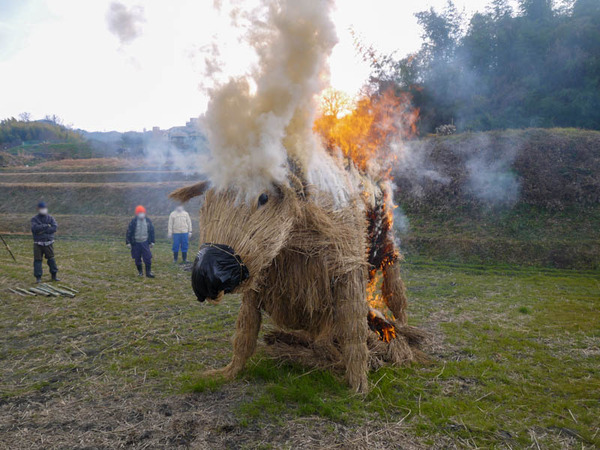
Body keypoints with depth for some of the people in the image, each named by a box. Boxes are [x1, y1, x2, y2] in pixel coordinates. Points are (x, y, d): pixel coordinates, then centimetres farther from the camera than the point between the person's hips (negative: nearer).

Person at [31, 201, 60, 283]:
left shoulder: (50, 218, 6)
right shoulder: (34, 219, 3)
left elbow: (55, 227, -10)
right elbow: (35, 228, -16)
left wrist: (43, 230, -15)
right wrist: (46, 226, -15)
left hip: (48, 242, 1)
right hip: (38, 243, -1)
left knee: (51, 259, 3)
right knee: (38, 260, -1)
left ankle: (54, 276, 13)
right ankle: (38, 277, 6)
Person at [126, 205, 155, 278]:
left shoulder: (148, 221, 2)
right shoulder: (133, 222, -6)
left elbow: (152, 231, 11)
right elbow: (129, 232, -2)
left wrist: (152, 242, 10)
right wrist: (128, 242, -4)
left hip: (145, 242, 1)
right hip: (136, 243, -1)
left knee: (148, 258, -6)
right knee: (137, 259, 7)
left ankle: (148, 272, 2)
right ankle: (140, 272, 22)